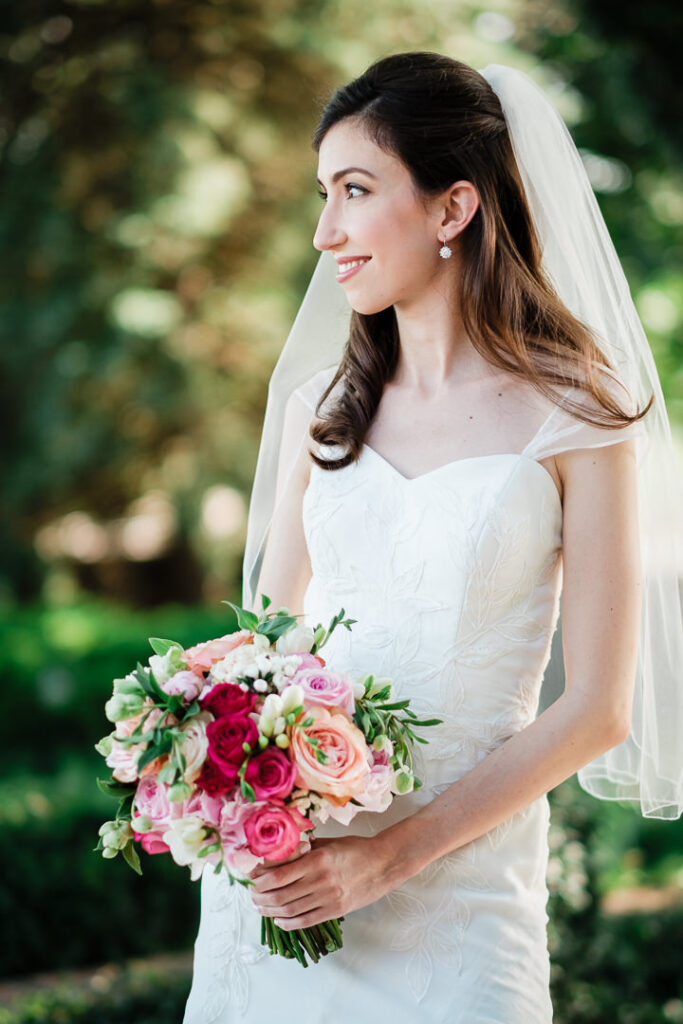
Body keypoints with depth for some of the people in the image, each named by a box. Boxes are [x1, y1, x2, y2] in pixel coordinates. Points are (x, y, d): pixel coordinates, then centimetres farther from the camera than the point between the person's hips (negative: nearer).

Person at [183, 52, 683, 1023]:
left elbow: (598, 708, -9)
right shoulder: (320, 404, 5)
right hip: (278, 863, 4)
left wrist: (390, 855, -15)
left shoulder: (576, 417, -8)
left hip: (459, 883, -3)